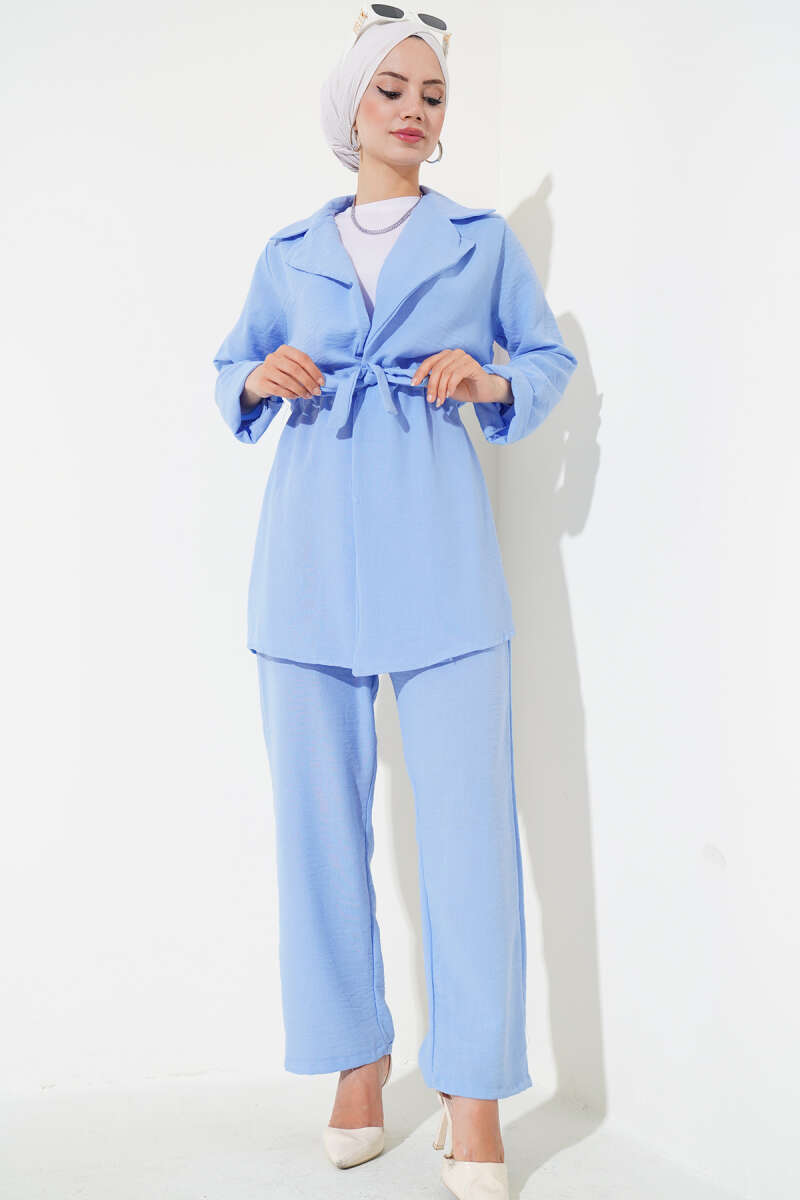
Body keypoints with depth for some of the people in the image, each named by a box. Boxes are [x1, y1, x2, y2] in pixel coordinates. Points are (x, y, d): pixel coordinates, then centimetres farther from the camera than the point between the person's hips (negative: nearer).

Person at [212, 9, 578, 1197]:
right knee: (318, 810, 3)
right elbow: (231, 372, 21)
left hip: (437, 548, -2)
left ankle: (474, 1092, 2)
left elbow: (552, 358, 16)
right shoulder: (289, 253, 15)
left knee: (466, 812, -8)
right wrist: (260, 378, -2)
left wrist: (491, 380, -5)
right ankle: (357, 1055, 18)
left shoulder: (483, 240, 11)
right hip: (311, 550, 2)